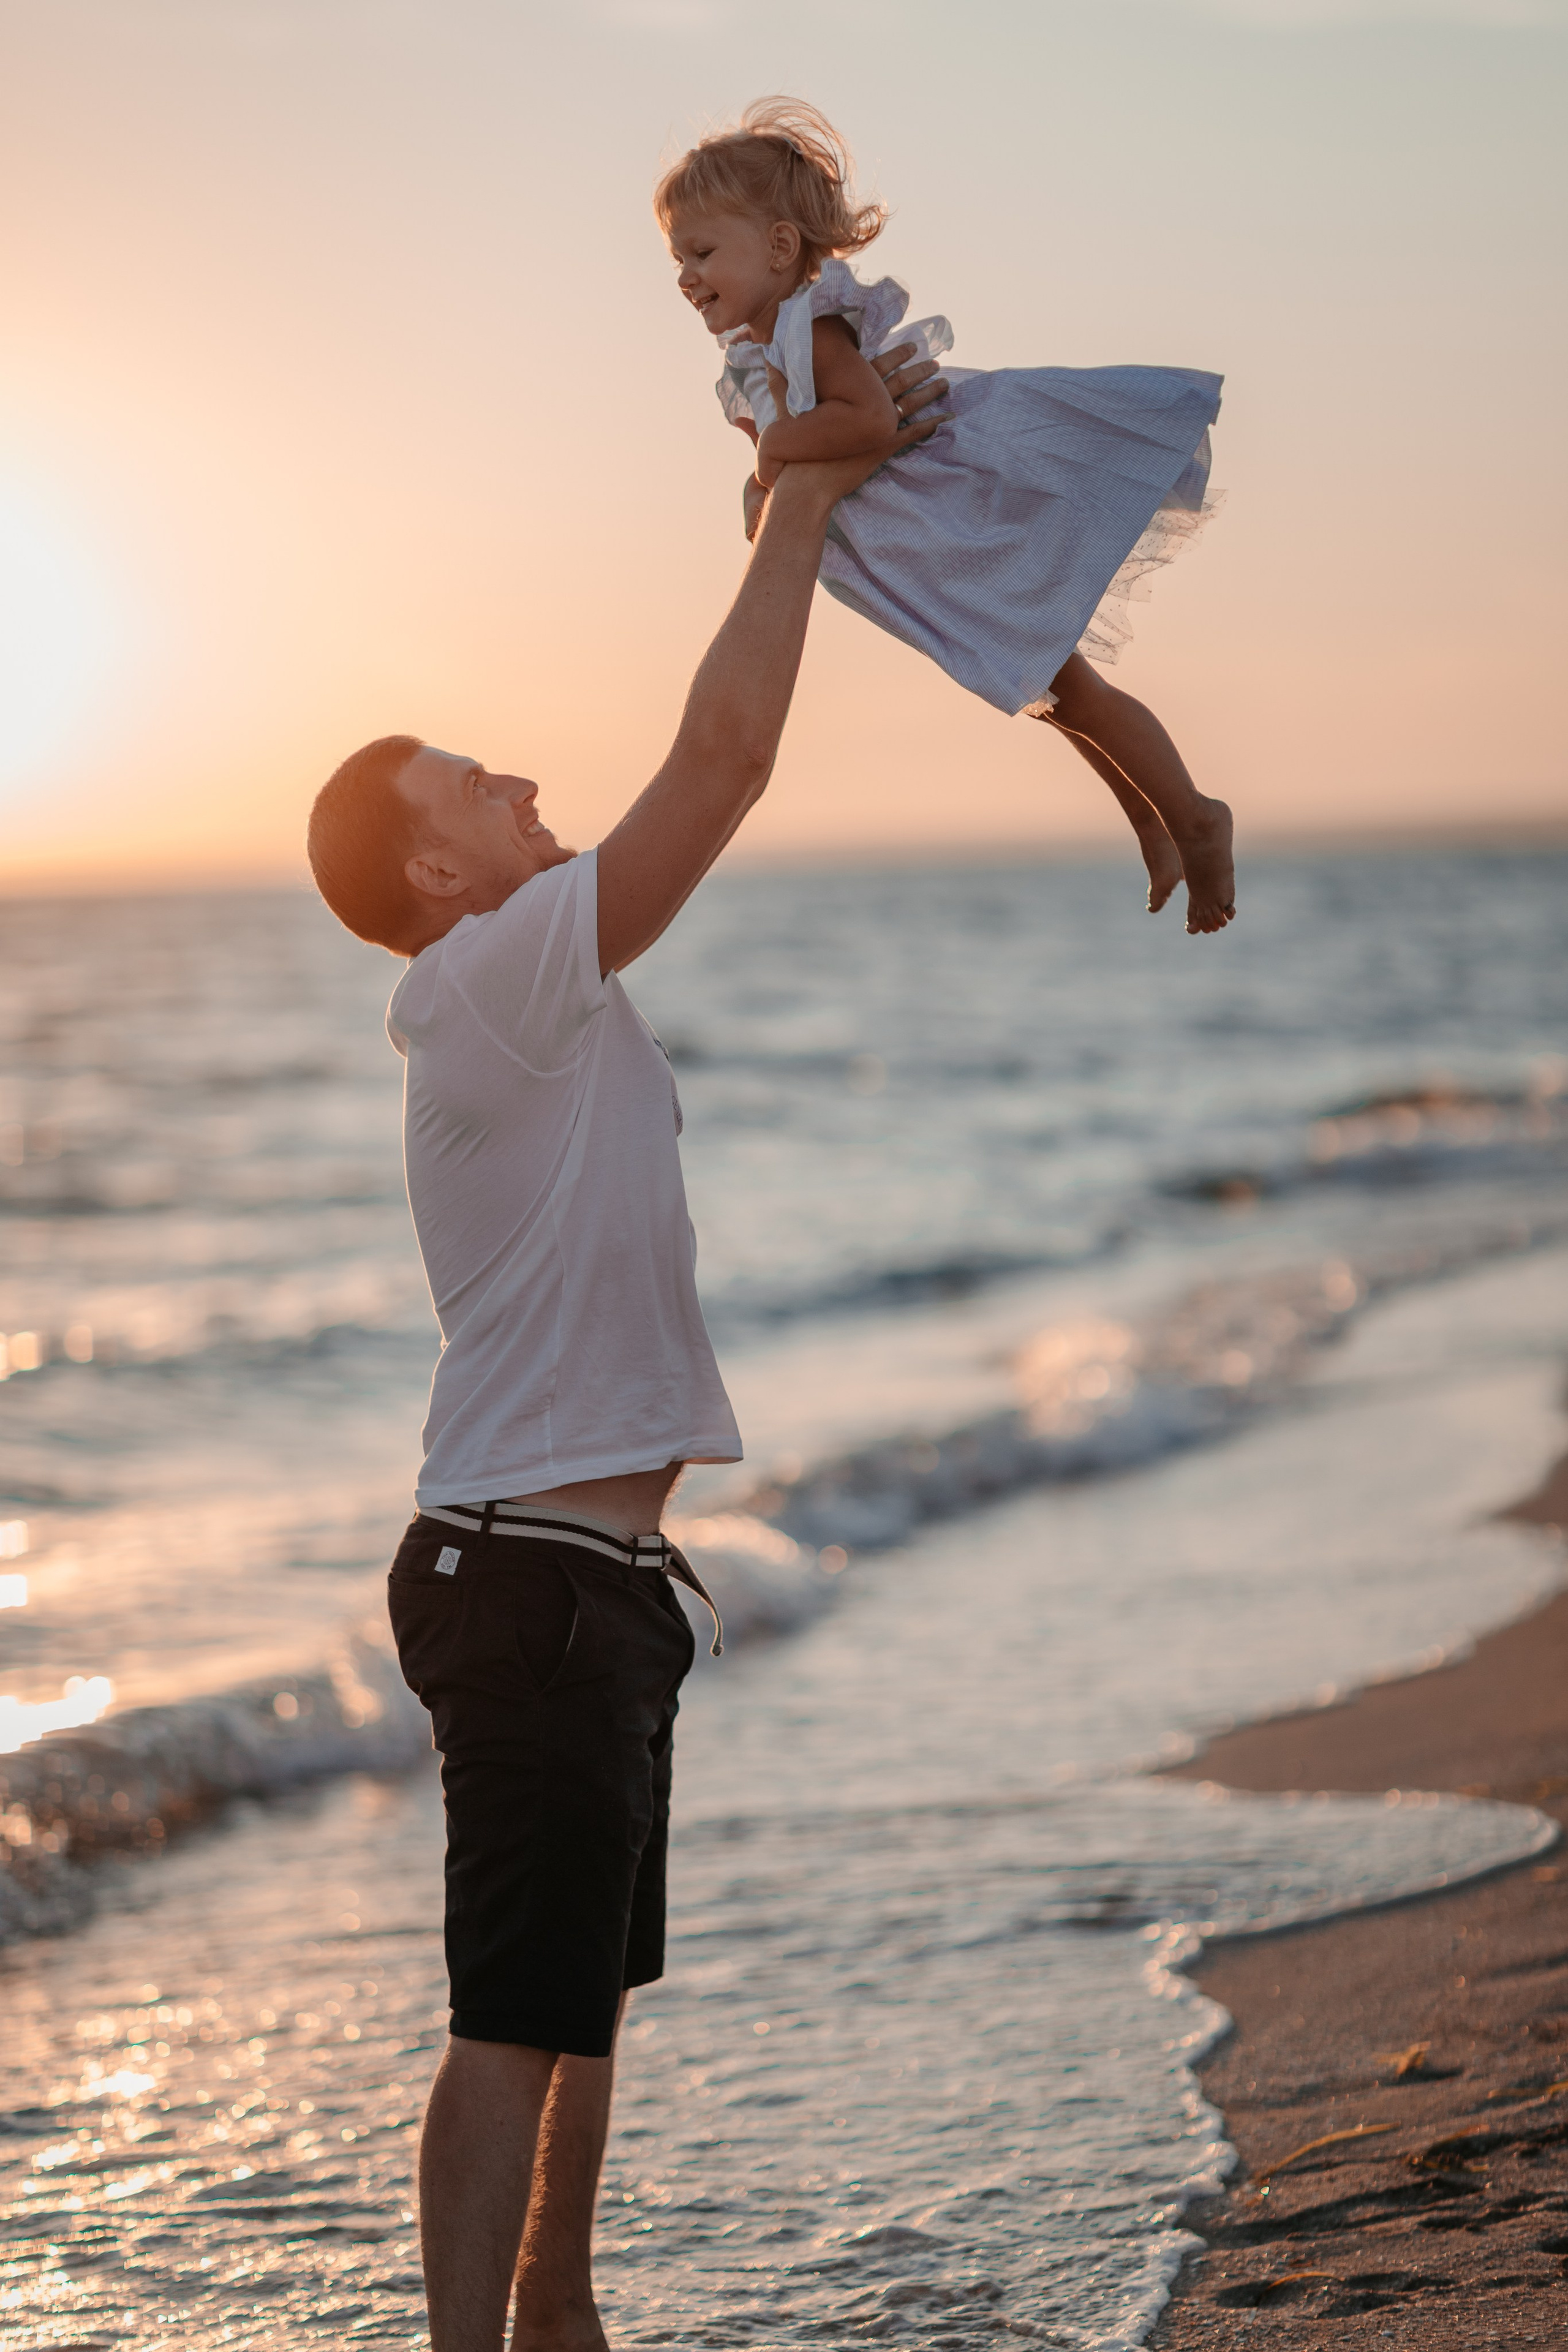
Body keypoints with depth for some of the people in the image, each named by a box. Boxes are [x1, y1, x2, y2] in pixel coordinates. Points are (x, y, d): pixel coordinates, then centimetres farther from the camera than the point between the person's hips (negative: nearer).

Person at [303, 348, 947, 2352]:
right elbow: (725, 752, -18)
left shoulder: (538, 995, 14)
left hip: (579, 1577, 10)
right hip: (530, 1577, -10)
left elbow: (713, 767, 20)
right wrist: (809, 496, -10)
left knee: (584, 1992, 20)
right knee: (519, 2016, -8)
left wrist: (817, 503, 18)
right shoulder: (498, 976, -15)